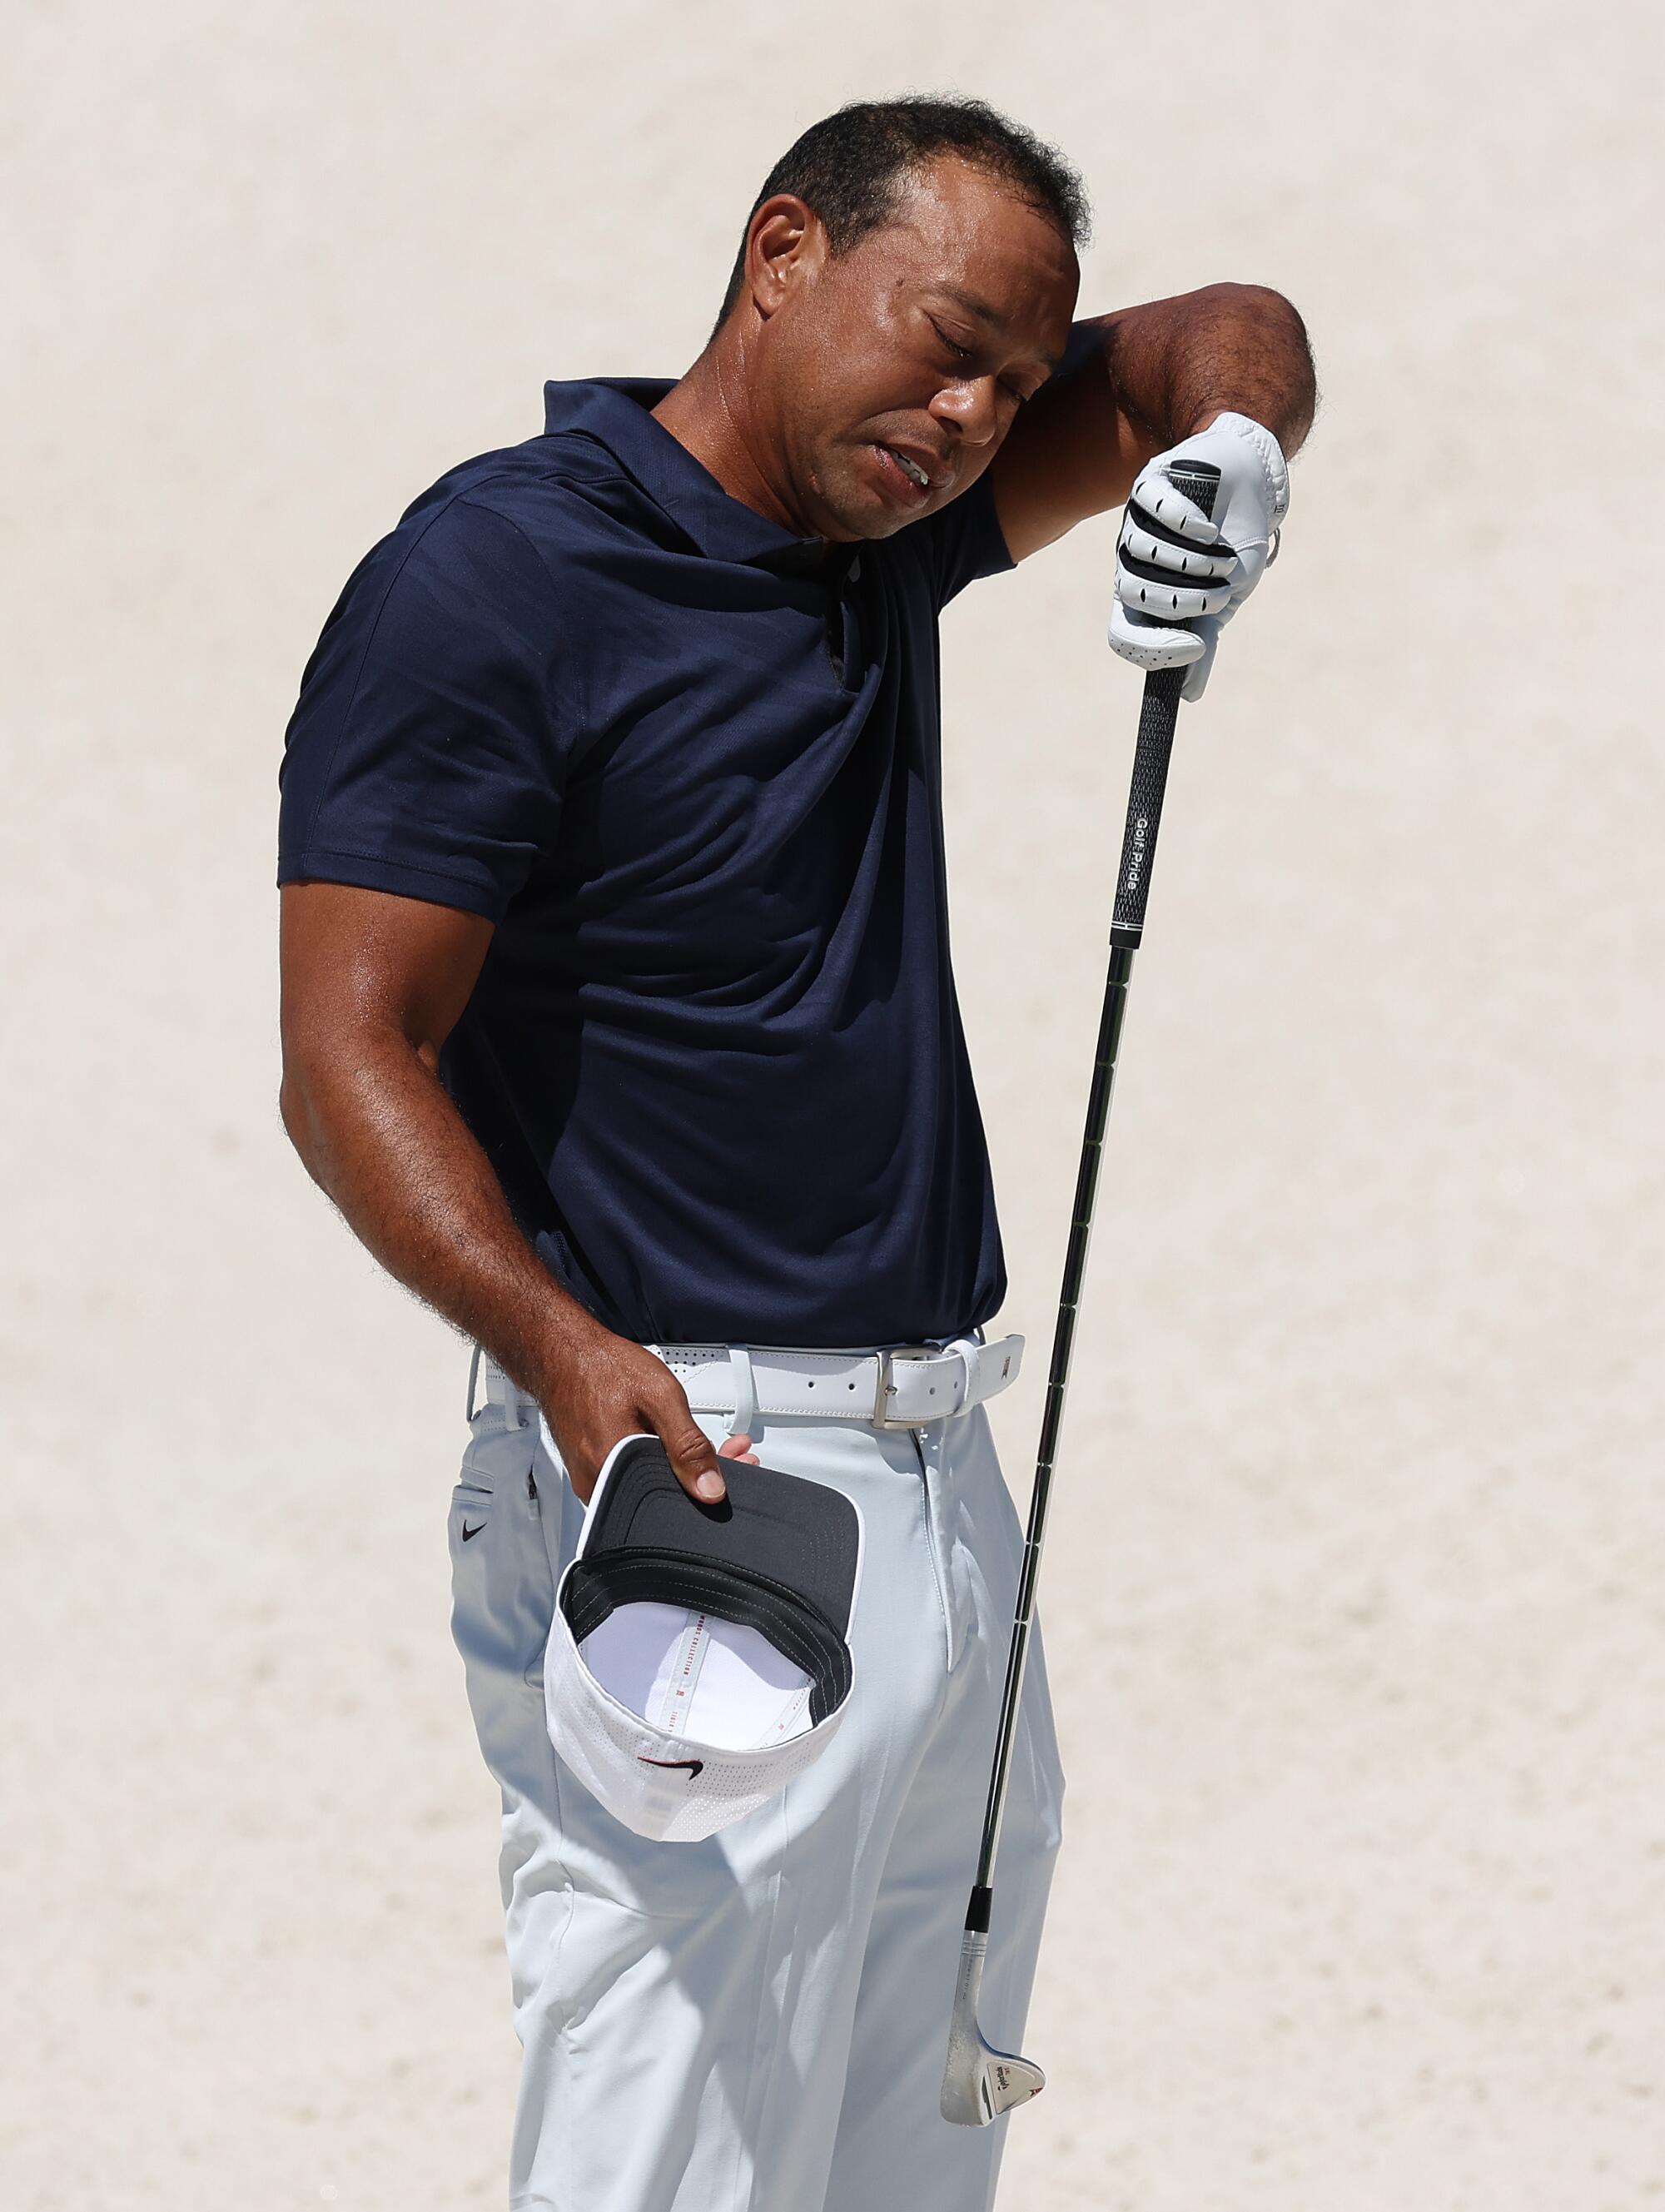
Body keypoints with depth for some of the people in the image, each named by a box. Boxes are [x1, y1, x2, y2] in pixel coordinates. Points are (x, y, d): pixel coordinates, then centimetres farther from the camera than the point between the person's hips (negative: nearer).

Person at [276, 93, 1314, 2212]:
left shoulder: (881, 532, 13)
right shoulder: (493, 577, -9)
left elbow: (1221, 341, 24)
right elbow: (349, 1061, -14)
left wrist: (1225, 446, -1)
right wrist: (566, 1355, -30)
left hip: (941, 1484, 8)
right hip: (683, 1481, -8)